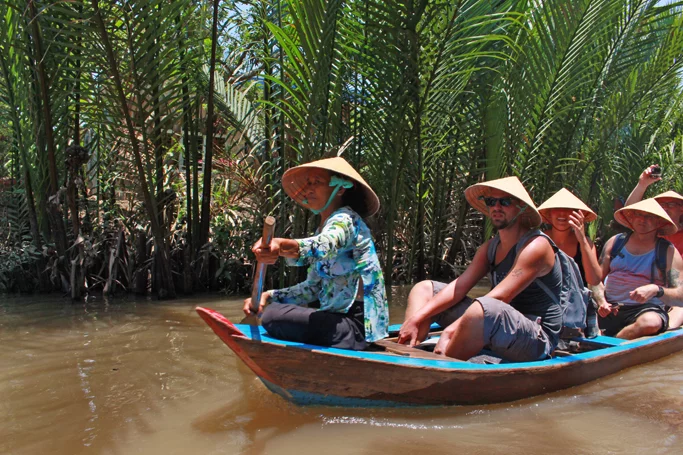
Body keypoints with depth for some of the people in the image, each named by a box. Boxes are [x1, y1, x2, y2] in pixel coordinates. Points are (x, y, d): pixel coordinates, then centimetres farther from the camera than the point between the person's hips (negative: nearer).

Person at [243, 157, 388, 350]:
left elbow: (324, 246, -35)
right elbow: (313, 288, 15)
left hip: (359, 324, -9)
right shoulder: (324, 228, 18)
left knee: (273, 316, -23)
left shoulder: (345, 219, -10)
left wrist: (285, 246, -55)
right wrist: (269, 296, 0)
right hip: (340, 320, 10)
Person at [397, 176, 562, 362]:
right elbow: (459, 287, 0)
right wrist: (416, 318, -13)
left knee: (482, 308, -41)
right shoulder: (490, 248, 10)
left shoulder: (535, 246, -14)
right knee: (424, 288, 6)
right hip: (500, 327, 8)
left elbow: (499, 298, -24)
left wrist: (451, 330, -30)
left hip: (538, 338, -8)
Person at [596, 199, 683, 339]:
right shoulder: (615, 242, 13)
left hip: (647, 309, -2)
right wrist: (601, 301, -6)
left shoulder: (668, 252, 4)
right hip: (610, 309, 2)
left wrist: (656, 290, -23)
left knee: (651, 322, -38)